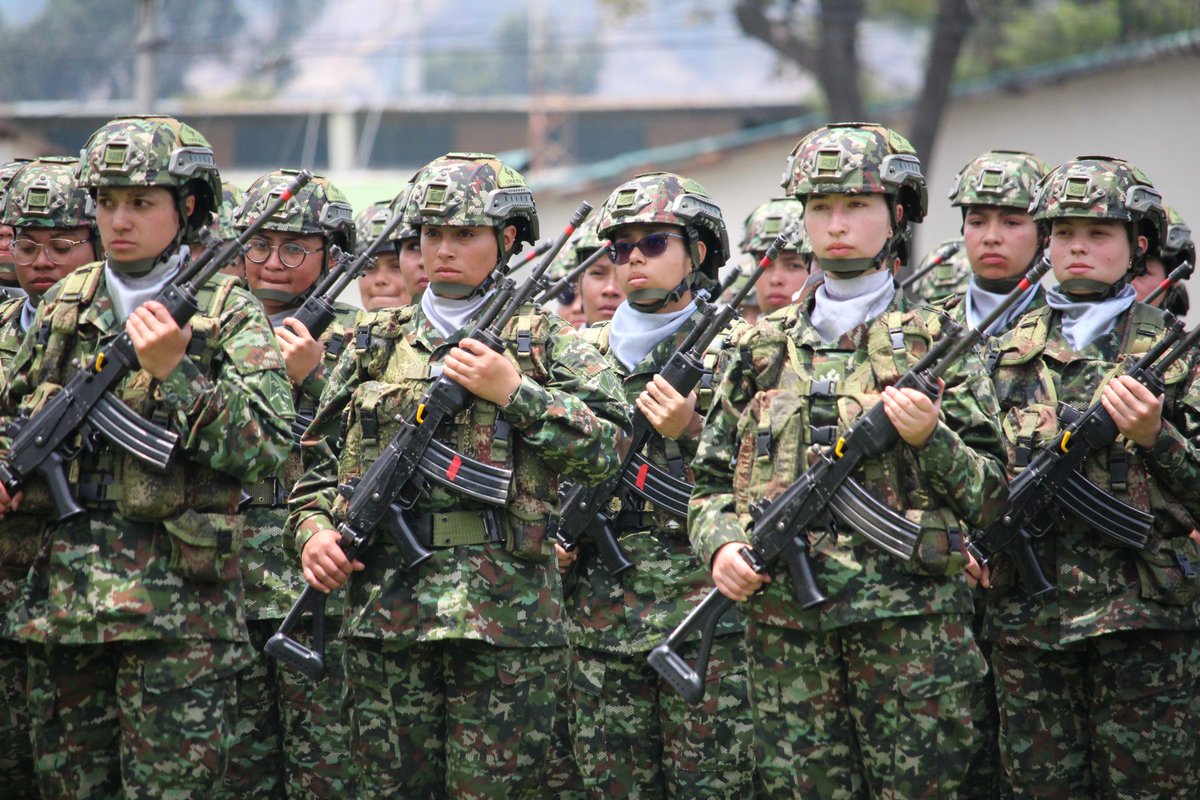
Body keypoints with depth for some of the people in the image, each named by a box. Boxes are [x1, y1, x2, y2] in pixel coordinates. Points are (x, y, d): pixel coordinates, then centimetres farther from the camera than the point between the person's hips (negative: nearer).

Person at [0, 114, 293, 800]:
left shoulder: (231, 315, -2)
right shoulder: (64, 305, 12)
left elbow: (266, 447, -12)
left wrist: (174, 371, -20)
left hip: (177, 607, -5)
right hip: (64, 587, 5)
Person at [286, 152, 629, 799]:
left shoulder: (545, 343, 7)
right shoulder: (374, 345, 15)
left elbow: (607, 448, -5)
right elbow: (319, 459, 18)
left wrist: (514, 392, -12)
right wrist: (313, 528, 0)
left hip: (506, 616, -3)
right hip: (385, 606, 3)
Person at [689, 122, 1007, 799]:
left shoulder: (939, 343, 5)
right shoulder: (761, 350, 14)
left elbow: (992, 496, 3)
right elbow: (711, 481, 17)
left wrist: (928, 438, -15)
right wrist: (721, 544, -3)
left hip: (912, 623, -3)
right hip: (785, 630, 3)